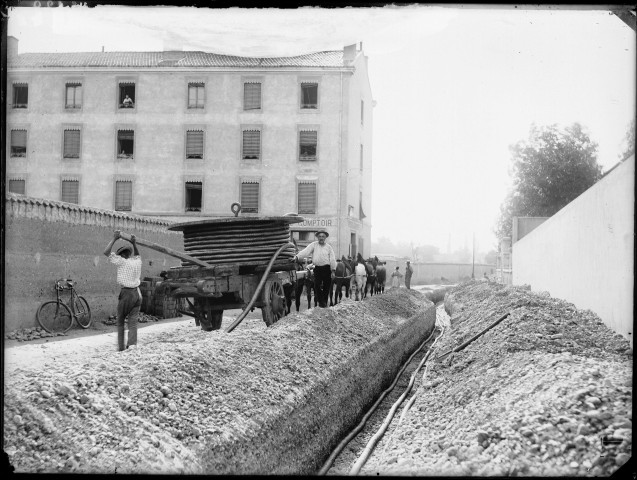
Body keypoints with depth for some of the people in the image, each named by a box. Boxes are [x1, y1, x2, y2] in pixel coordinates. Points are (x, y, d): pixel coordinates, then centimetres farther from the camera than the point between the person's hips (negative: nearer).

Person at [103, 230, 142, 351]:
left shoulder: (122, 262, -8)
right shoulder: (137, 261, 10)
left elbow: (106, 252, -10)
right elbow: (137, 255, 35)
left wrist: (114, 239, -6)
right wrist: (134, 243, 25)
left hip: (126, 293, -5)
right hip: (137, 293, 5)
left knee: (120, 321, 9)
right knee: (133, 322, 2)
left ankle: (121, 347, 9)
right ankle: (132, 344, -15)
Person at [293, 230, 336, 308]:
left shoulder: (329, 247, 6)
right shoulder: (313, 245, 5)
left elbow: (332, 259, 4)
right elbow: (305, 251, -8)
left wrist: (333, 271, -3)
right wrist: (297, 257, -23)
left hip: (327, 268, 0)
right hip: (317, 268, 0)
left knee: (327, 286, 3)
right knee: (317, 286, -7)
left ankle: (325, 303, 17)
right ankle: (321, 302, 2)